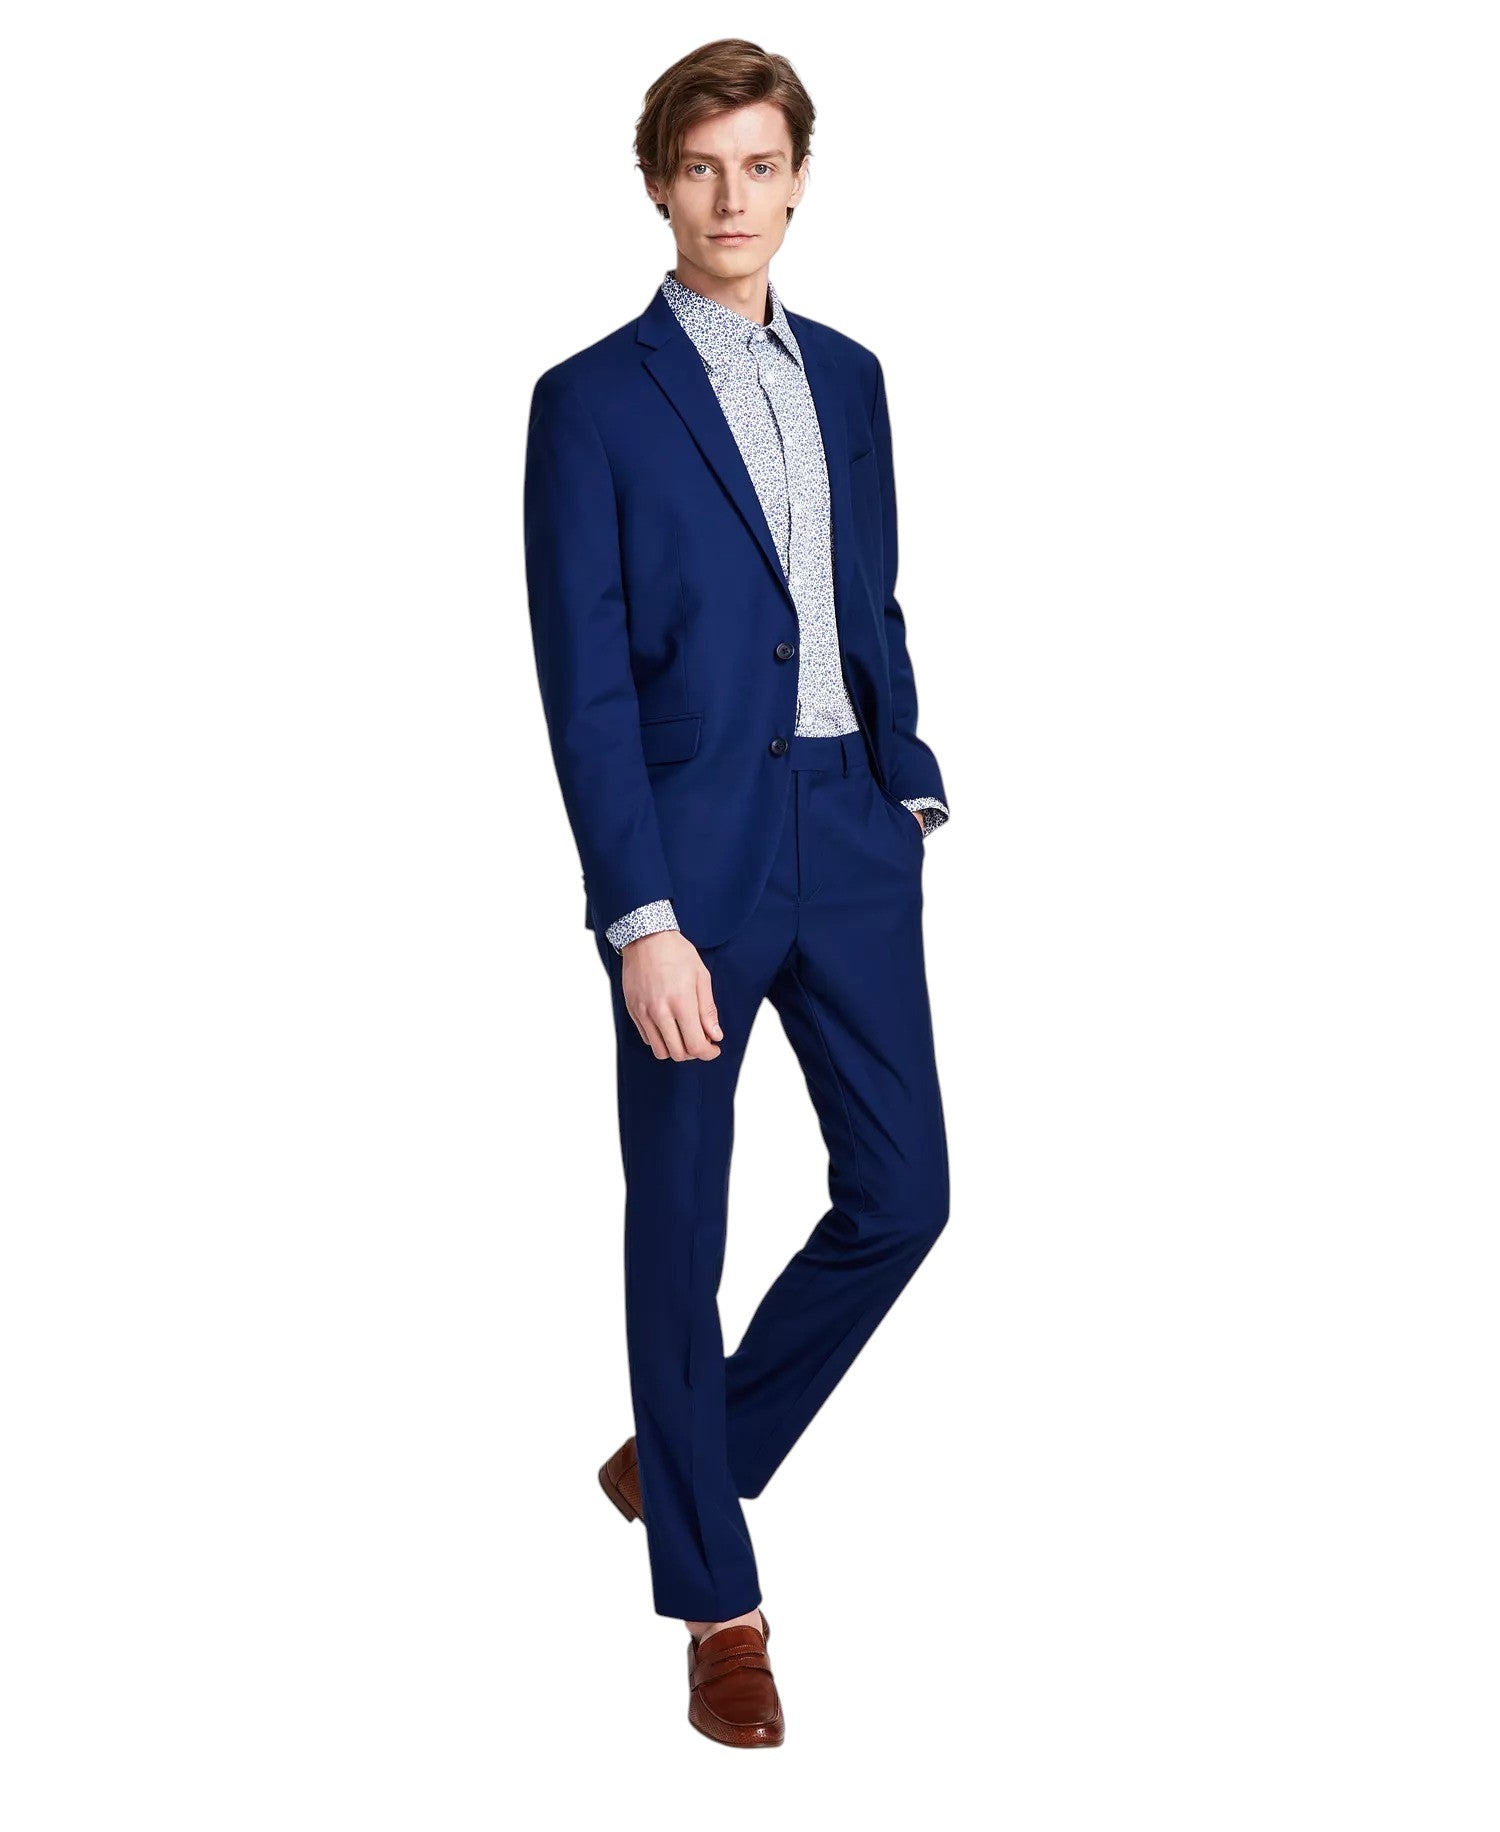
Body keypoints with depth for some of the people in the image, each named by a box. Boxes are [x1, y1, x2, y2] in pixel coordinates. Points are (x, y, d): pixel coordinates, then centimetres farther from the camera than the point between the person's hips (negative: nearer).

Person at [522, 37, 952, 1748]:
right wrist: (642, 921, -16)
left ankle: (683, 1456, 30)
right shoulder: (592, 401, -6)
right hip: (694, 849, -5)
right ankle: (716, 1607, 20)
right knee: (679, 1231, 5)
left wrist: (912, 782, 6)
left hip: (850, 835, 6)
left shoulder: (847, 375, 11)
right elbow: (584, 683, -11)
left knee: (899, 1194, 7)